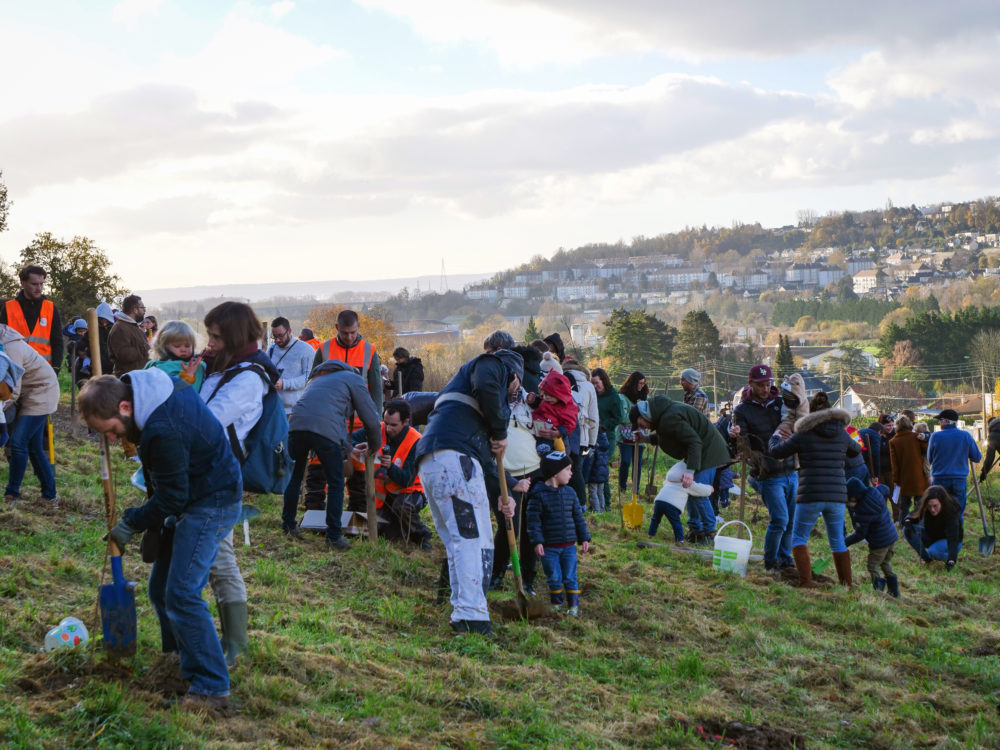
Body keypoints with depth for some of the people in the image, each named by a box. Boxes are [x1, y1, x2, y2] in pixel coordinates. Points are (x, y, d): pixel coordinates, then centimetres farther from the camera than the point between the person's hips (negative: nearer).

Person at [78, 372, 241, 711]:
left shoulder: (164, 433, -33)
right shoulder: (149, 384, -4)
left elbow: (171, 499, -22)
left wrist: (130, 524, -7)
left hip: (211, 504, -10)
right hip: (192, 495, 10)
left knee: (181, 594, -14)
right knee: (161, 588, 14)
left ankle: (212, 688, -9)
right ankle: (180, 658, 28)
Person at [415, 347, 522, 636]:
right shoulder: (495, 364, 14)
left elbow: (483, 454, 36)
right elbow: (484, 385, -14)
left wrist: (502, 494, 33)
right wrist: (500, 433, -1)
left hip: (428, 463, 9)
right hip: (454, 458, -9)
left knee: (457, 541, 11)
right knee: (474, 538, -12)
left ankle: (462, 616, 7)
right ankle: (472, 616, -20)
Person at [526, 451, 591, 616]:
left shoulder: (570, 493, 6)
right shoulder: (538, 495, -10)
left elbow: (578, 516, 12)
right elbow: (533, 520, -10)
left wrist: (584, 538, 10)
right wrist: (537, 542, -15)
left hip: (569, 545, 3)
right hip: (549, 546, -3)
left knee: (570, 577, 4)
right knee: (554, 578, 5)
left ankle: (573, 605, 12)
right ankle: (556, 604, 21)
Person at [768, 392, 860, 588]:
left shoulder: (804, 435, -6)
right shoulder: (842, 435, 6)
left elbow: (777, 451, 4)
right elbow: (856, 451, 27)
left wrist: (776, 437, 24)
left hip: (810, 496, -4)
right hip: (837, 496, 4)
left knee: (799, 538, 8)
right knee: (837, 541, 17)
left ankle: (806, 581, -6)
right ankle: (847, 583, 22)